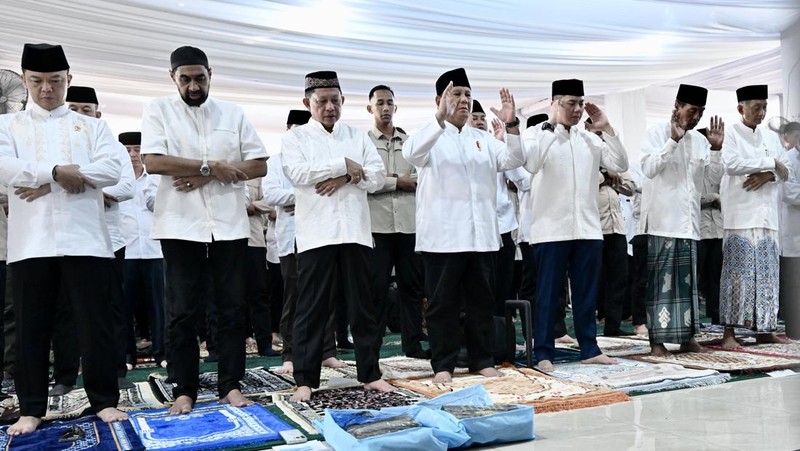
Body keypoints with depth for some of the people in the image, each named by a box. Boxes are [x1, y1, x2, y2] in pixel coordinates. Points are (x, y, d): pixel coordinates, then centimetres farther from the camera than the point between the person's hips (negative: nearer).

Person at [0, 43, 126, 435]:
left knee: (95, 324, 1)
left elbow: (111, 170, -3)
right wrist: (57, 172, -12)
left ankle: (104, 400, 11)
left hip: (85, 239, 0)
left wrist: (39, 178, -7)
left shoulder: (93, 127, 14)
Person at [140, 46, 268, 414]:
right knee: (182, 312, 3)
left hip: (229, 225, 2)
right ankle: (183, 391, 13)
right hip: (180, 226, -2)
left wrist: (207, 176, -9)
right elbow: (153, 162, -10)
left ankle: (230, 385, 15)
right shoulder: (158, 110, 4)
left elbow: (259, 165, 3)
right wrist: (212, 166, -12)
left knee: (232, 308, 5)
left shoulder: (233, 113, 9)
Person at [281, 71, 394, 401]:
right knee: (311, 310, 1)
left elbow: (378, 177, 5)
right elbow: (297, 173, -12)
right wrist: (344, 164, -9)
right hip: (316, 234, -3)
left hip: (355, 232, 3)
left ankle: (370, 374, 16)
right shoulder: (295, 137, 8)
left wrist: (346, 178, -11)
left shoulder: (358, 137, 16)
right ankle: (305, 380, 8)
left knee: (363, 306, 7)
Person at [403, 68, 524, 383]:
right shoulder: (430, 135, 1)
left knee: (481, 301, 10)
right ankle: (443, 364, 11)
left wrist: (512, 125, -14)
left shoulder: (483, 139, 16)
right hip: (442, 235, -4)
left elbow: (514, 160, 3)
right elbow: (410, 153, -21)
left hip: (481, 234, 4)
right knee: (443, 304, 3)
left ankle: (482, 361, 21)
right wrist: (440, 118, -34)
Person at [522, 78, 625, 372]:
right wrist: (552, 126, -16)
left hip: (587, 228, 5)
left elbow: (620, 166, 8)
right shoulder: (536, 134, 0)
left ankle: (589, 349, 20)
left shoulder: (590, 138, 14)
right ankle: (544, 353, 6)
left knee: (587, 293, 10)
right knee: (548, 294, 0)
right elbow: (530, 165, -18)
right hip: (551, 229, -5)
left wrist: (607, 130, 2)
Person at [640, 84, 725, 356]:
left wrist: (716, 148, -4)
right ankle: (657, 339, -1)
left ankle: (687, 337, 16)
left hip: (689, 221, 6)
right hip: (662, 220, -6)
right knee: (660, 280, -5)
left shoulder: (699, 140, 13)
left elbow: (715, 176, 10)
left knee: (688, 280, 9)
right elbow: (648, 168, -16)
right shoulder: (657, 132, -3)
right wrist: (673, 140, -21)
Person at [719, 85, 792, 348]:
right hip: (741, 215, -6)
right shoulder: (730, 134, 1)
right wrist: (770, 163, -8)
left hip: (766, 215, 6)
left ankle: (764, 330, 13)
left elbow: (787, 171, 13)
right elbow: (731, 164, -16)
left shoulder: (771, 138, 18)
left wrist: (767, 175, -8)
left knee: (767, 273, 6)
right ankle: (729, 332, -7)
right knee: (737, 272, -8)